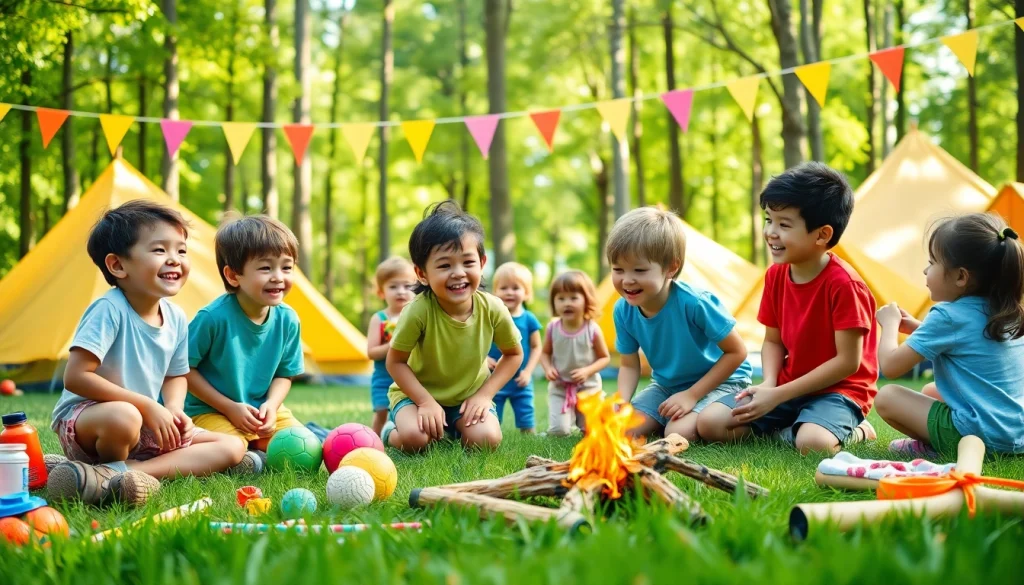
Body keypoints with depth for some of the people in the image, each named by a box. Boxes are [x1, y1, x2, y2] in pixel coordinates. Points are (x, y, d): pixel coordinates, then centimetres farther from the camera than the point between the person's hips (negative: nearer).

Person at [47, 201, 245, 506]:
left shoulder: (177, 318, 1)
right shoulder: (109, 310, -20)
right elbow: (75, 377, -25)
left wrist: (174, 409, -9)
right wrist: (147, 406, -23)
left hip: (149, 429, 8)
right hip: (83, 419, -8)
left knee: (231, 447, -3)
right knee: (123, 417, -42)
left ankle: (121, 471, -17)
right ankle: (114, 465, -7)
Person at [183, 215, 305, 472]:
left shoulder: (287, 320, -6)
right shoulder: (214, 317, -21)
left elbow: (284, 373, 7)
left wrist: (272, 405, -13)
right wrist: (230, 407, -15)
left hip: (264, 411, 5)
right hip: (211, 411, -5)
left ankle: (254, 450, 13)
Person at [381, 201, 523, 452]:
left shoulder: (493, 309, -19)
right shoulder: (418, 311, -27)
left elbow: (514, 354, -1)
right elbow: (395, 362, -15)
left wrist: (484, 394, -11)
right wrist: (426, 402, -23)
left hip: (470, 394, 3)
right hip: (418, 392, -2)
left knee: (487, 439, -22)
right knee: (415, 438, -29)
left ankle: (451, 429, 13)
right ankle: (391, 431, 9)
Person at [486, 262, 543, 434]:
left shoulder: (529, 319, -3)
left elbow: (536, 347, 2)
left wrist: (528, 371, -8)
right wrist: (483, 358, -18)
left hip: (520, 381, 1)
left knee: (526, 422, 7)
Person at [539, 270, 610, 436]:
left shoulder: (592, 330, -13)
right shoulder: (553, 328, -8)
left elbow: (605, 358, -4)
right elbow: (545, 353, 7)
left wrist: (587, 371, -20)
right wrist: (548, 368, -14)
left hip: (588, 387, -1)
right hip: (559, 387, 1)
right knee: (559, 431, -10)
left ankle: (579, 416, 33)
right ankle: (570, 415, 24)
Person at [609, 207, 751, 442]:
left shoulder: (695, 303, -31)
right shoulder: (623, 311, -14)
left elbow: (737, 352, -20)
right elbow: (629, 366, 0)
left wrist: (692, 394, -22)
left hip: (720, 381, -5)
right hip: (666, 386, 6)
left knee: (679, 433, -29)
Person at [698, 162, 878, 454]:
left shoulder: (844, 284, -20)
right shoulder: (776, 275, 2)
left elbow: (848, 361, -20)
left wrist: (778, 395, -19)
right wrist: (769, 384, -14)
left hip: (838, 389, -6)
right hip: (787, 388, 6)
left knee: (812, 443, -37)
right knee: (710, 423, -9)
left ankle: (854, 432, -3)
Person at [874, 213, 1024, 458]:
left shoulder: (948, 317, -14)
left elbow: (890, 366, -11)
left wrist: (890, 322, 6)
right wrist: (916, 328, 20)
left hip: (978, 435, -9)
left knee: (886, 396, 1)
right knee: (931, 391, 28)